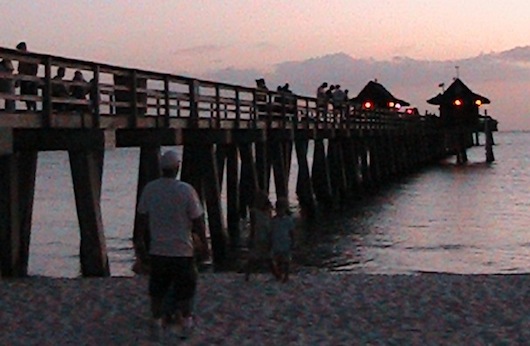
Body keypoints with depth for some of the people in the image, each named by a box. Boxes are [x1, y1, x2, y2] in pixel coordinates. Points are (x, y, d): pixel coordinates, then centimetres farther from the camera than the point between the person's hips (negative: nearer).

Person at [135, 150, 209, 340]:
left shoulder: (149, 189, -3)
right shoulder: (186, 190, -14)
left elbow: (142, 218, 5)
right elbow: (198, 220, -10)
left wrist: (140, 241, 17)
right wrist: (204, 243, 1)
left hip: (157, 250, 3)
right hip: (182, 250, -3)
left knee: (157, 289, 13)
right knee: (185, 288, 12)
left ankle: (157, 322, 18)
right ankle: (186, 322, 21)